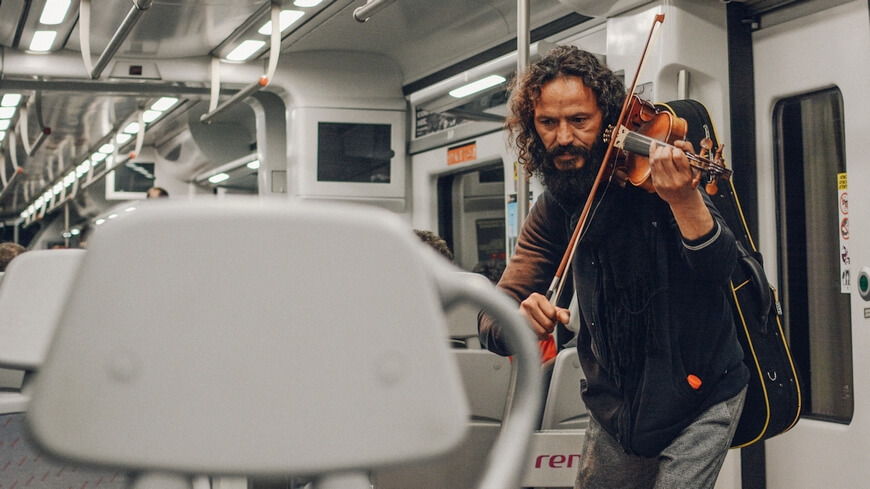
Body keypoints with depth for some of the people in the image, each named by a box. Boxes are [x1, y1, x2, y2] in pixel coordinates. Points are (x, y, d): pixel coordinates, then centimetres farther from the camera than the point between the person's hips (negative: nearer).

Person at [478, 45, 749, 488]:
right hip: (614, 406, 5)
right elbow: (491, 321, -7)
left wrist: (685, 199, -48)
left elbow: (718, 266, -27)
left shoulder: (654, 170, -14)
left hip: (699, 396, -4)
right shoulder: (553, 208, -3)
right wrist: (517, 322, -33)